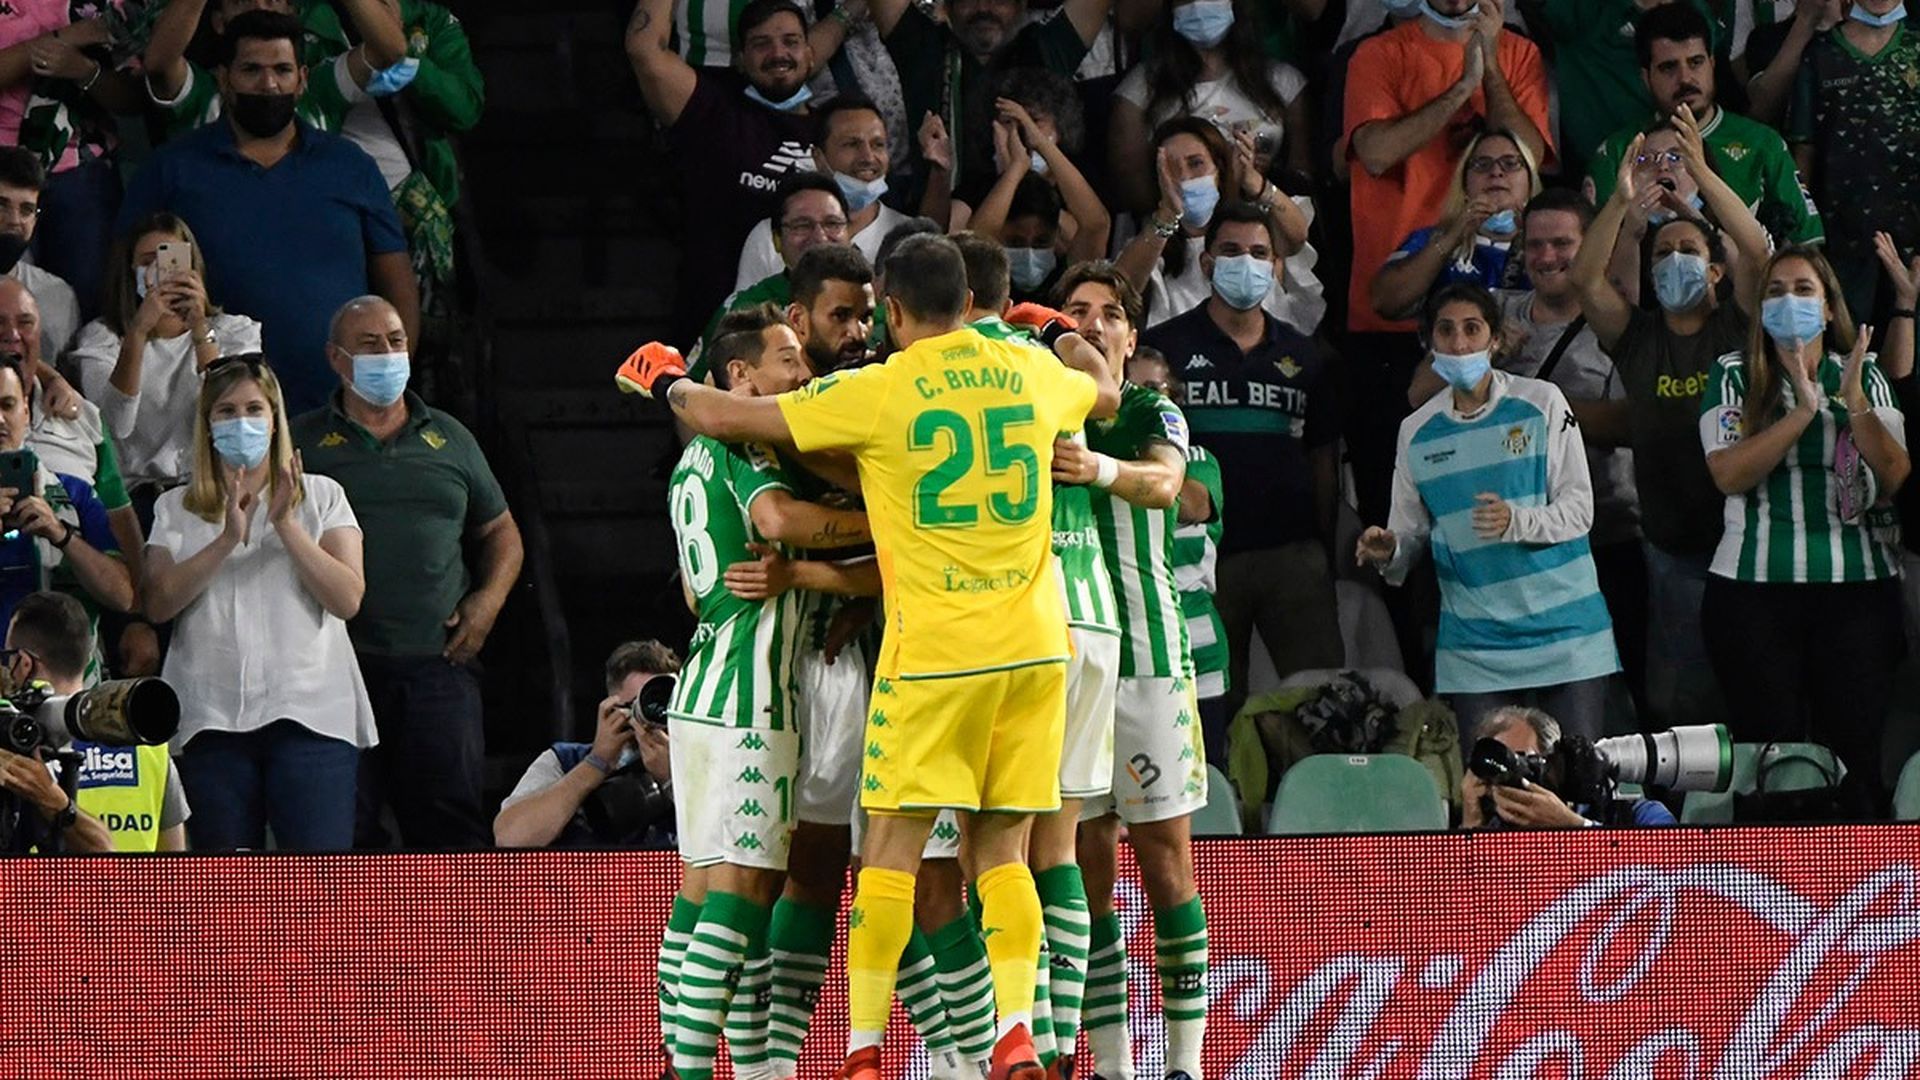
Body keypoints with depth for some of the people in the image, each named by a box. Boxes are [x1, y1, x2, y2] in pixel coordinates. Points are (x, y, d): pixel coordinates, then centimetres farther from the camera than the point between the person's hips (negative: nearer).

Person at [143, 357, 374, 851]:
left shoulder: (321, 497, 11)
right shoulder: (177, 509, 13)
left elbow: (348, 598, -1)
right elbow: (159, 603, -2)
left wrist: (286, 524, -9)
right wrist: (227, 540, -12)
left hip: (309, 712, -2)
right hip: (211, 717, 2)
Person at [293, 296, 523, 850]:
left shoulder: (449, 439, 18)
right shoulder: (303, 442, 9)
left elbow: (500, 531, 26)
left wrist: (490, 598, 6)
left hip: (440, 663, 2)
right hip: (340, 668, -2)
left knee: (451, 818, -5)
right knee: (343, 829, -6)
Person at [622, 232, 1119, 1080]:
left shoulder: (876, 393, -7)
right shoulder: (1031, 372, 7)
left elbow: (724, 417, -4)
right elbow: (1105, 393, 32)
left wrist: (668, 382, 17)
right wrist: (1065, 337, 52)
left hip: (934, 651, -4)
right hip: (1033, 646, 4)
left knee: (892, 847, 1)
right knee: (1002, 850, 9)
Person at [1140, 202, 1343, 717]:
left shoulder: (1302, 356, 15)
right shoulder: (1167, 347, 5)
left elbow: (1322, 458, 17)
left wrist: (1327, 548, 9)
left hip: (1292, 552, 2)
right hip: (1204, 552, -2)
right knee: (1214, 708, 2)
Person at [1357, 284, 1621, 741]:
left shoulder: (1541, 403, 1)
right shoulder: (1418, 430, 9)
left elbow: (1578, 509, -4)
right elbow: (1411, 530, 11)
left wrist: (1518, 521, -23)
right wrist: (1388, 554, -12)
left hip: (1563, 630, -2)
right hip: (1474, 642, 2)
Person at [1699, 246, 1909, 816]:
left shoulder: (1866, 377, 10)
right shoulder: (1735, 376, 6)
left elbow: (1896, 478, -2)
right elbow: (1728, 474, -9)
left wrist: (1855, 402, -14)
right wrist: (1805, 411, -15)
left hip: (1858, 585, 1)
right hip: (1754, 587, -1)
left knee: (1855, 751, -2)